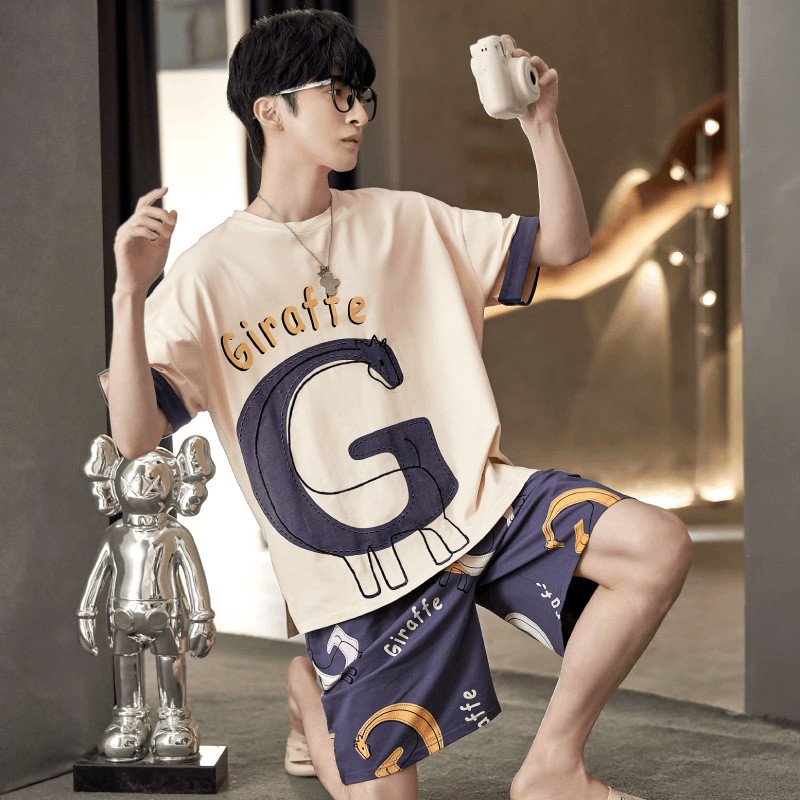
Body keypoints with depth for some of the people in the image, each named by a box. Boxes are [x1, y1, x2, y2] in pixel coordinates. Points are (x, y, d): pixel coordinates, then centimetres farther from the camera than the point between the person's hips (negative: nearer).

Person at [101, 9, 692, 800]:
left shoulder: (402, 220, 7)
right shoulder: (209, 272, -5)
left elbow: (563, 251, 7)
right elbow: (133, 436, -14)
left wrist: (541, 125, -5)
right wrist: (130, 294, -27)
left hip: (474, 504, 3)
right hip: (355, 574, -3)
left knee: (658, 544, -20)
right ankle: (309, 693, 34)